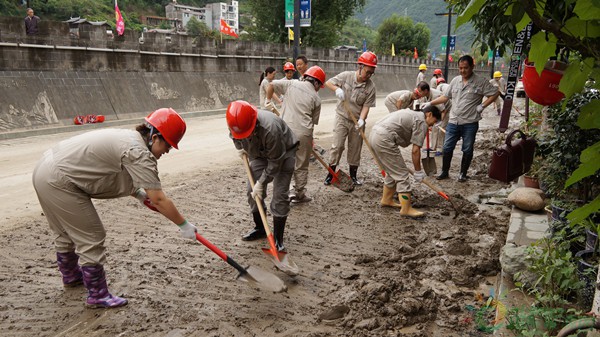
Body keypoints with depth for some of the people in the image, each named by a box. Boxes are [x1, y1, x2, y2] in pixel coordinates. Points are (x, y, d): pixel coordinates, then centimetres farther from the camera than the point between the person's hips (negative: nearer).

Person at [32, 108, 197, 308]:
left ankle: (71, 276, 50)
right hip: (59, 182, -11)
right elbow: (159, 199, -22)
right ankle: (98, 296, 12)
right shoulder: (138, 152, -21)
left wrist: (139, 193, 11)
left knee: (66, 232, 28)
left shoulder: (128, 138, 8)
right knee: (92, 238, -1)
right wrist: (184, 225, -13)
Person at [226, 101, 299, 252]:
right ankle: (260, 229, 24)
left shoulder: (270, 128, -42)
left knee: (280, 195, -12)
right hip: (259, 153, 6)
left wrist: (261, 183, -24)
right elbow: (235, 137, 7)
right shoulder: (236, 124, -23)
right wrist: (240, 148, -5)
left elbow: (275, 161, -30)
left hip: (284, 152, -6)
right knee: (253, 191, 4)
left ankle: (278, 239, -2)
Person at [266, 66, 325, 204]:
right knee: (302, 165, 13)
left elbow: (271, 84, 7)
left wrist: (268, 101, 22)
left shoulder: (291, 84, 7)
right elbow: (313, 121, 8)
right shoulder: (316, 98, 5)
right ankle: (299, 194, 24)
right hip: (303, 133, -2)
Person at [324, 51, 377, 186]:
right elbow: (328, 82, -3)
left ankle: (353, 175, 24)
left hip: (357, 121, 2)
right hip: (342, 117, -1)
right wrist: (337, 89, -23)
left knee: (355, 149, 10)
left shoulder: (371, 86, -8)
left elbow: (366, 105, -10)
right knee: (337, 146, -4)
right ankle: (331, 173, 8)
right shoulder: (346, 76, -9)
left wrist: (361, 119, -25)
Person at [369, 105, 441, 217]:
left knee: (393, 171, 22)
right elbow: (415, 151, -6)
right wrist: (418, 171, 4)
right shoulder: (422, 122, -2)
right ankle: (406, 209, 0)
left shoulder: (412, 114, 26)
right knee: (402, 174, -3)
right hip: (384, 139, -10)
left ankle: (386, 199, 32)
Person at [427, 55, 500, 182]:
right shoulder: (455, 80, 8)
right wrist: (429, 103, 5)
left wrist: (482, 106, -10)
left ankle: (463, 173, 21)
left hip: (470, 123, -4)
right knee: (447, 148, 7)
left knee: (467, 150, 7)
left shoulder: (480, 82, -6)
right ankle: (444, 172, 20)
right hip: (453, 121, 4)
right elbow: (445, 97, 13)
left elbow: (495, 93, -3)